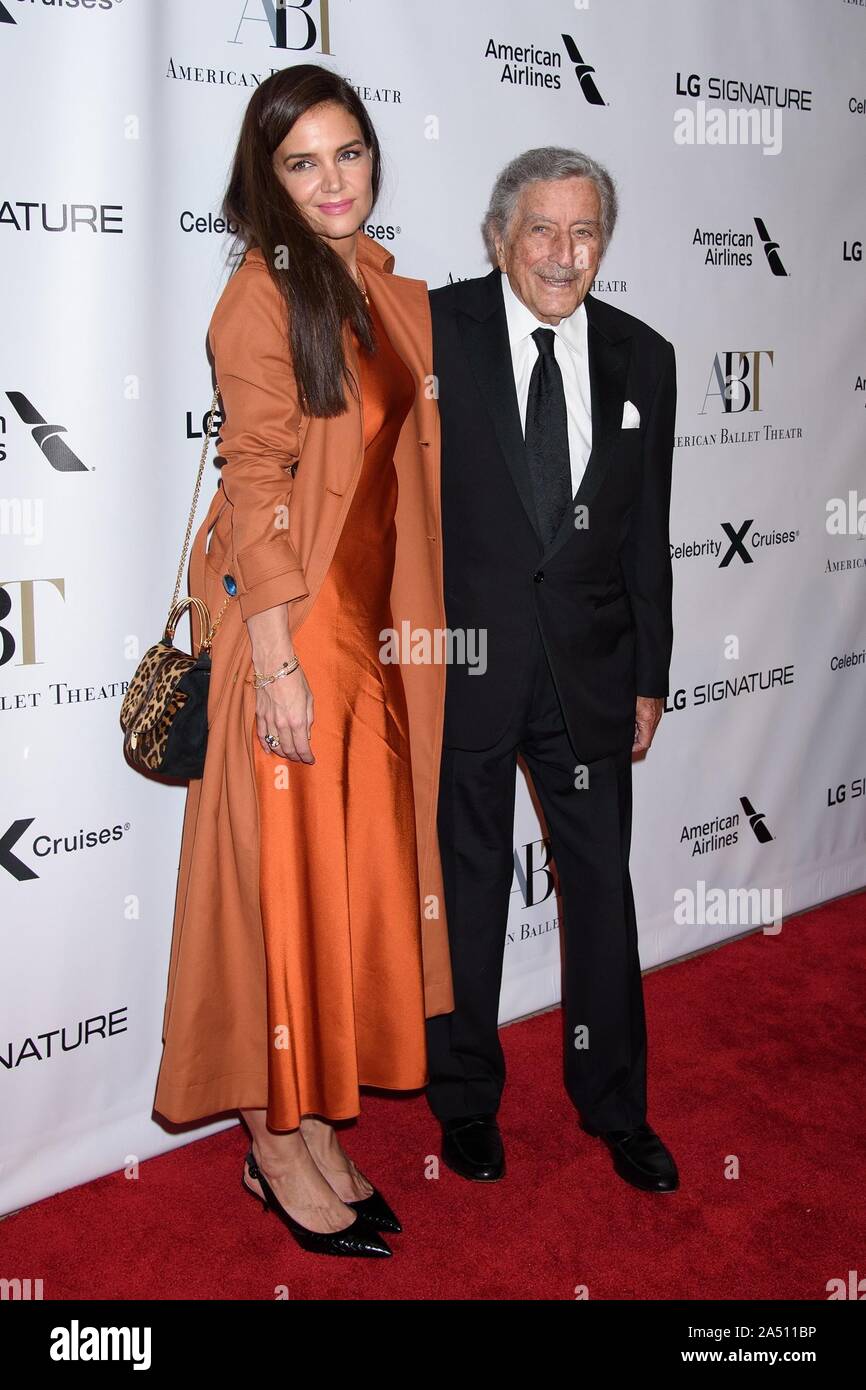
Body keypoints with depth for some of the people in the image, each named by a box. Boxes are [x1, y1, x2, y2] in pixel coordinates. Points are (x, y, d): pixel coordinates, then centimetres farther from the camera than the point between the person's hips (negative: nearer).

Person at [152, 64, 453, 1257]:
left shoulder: (388, 285, 13)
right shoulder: (263, 294, -9)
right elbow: (255, 485, -15)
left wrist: (410, 622, 15)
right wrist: (277, 662, -19)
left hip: (373, 624, 8)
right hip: (293, 623, -7)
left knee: (360, 873, 12)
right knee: (284, 870, 2)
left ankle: (316, 1117, 28)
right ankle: (274, 1140, 19)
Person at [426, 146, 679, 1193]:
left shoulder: (641, 357, 5)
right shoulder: (431, 331, -5)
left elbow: (647, 530, 8)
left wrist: (650, 675, 8)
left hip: (590, 667, 3)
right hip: (461, 662, -2)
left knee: (603, 887, 11)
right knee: (467, 886, 11)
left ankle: (614, 1106, 32)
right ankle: (466, 1100, 32)